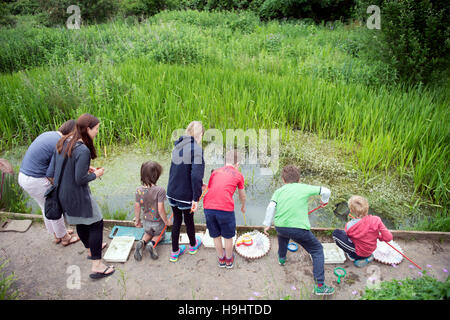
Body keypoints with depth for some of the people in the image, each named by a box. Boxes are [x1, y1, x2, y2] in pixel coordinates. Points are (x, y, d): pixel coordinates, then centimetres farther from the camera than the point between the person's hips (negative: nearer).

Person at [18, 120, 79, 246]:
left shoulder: (48, 135, 9)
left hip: (23, 176, 10)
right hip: (36, 182, -9)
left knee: (46, 207, 24)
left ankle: (57, 235, 41)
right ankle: (65, 238, 29)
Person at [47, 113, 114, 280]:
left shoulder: (63, 142, 2)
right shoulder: (82, 150, -26)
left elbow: (51, 172, 10)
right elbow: (80, 179, -24)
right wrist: (95, 174, -5)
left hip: (62, 193, 9)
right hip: (77, 195, -9)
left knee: (81, 222, 26)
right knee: (96, 224, 4)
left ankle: (91, 249, 49)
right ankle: (97, 266, 9)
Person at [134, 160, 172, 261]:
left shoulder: (139, 190, -14)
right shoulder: (160, 190, -28)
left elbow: (137, 207, -4)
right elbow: (160, 209, -26)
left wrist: (137, 220, 14)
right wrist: (166, 221, -9)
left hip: (146, 221, 3)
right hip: (158, 221, -3)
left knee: (148, 233, 34)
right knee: (160, 234, 29)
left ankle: (142, 242, 2)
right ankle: (152, 244, -3)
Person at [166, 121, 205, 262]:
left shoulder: (177, 146, 4)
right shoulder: (196, 149, -20)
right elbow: (196, 175, -30)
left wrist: (198, 184, 23)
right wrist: (196, 198, -22)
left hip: (172, 192, 6)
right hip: (185, 195, -5)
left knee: (177, 220, 22)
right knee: (189, 220, 19)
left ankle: (175, 252, 36)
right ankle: (193, 245, 46)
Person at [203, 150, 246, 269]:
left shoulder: (215, 171, 19)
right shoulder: (238, 175, 12)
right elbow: (242, 195, 26)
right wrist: (243, 206, 46)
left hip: (208, 207, 3)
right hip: (225, 209, -3)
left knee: (216, 236, 23)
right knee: (228, 236, 21)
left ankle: (221, 259, 42)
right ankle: (229, 260, 40)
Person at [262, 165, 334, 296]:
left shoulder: (279, 191, 11)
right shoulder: (305, 188, 8)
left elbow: (271, 207, -1)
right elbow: (326, 191, 8)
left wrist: (267, 224, 7)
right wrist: (324, 201, 29)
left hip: (280, 226, 4)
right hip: (299, 228, -3)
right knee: (317, 250, 13)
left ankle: (281, 258, 59)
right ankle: (320, 286, 7)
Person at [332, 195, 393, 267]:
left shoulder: (349, 226, -27)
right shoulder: (376, 220, -21)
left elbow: (348, 235, -5)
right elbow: (388, 237, -16)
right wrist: (379, 236, 5)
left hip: (359, 253, -5)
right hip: (371, 250, 5)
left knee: (336, 233, -5)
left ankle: (352, 256, 2)